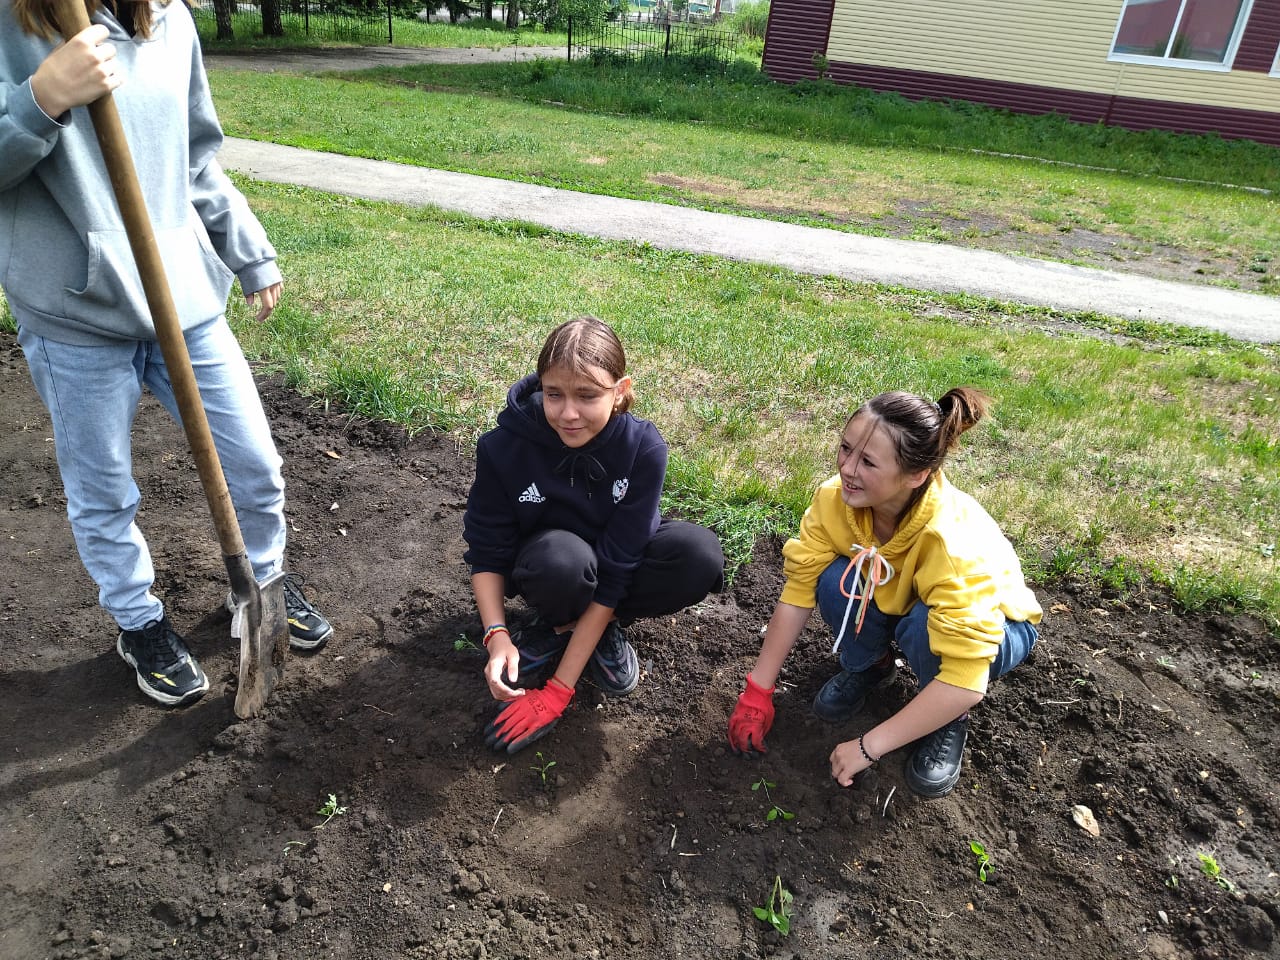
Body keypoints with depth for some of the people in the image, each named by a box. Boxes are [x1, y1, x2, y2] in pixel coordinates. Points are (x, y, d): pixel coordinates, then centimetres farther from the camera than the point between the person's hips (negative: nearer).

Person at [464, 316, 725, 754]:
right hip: (543, 564, -1)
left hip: (617, 557, 1)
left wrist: (559, 690, -27)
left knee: (700, 554, -30)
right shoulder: (504, 446, -25)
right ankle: (560, 624, -3)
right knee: (563, 558, -39)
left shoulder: (644, 448, -27)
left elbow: (615, 569, -27)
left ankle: (603, 626, -5)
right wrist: (496, 635, -29)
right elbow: (486, 552, -11)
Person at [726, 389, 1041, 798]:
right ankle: (868, 667, 5)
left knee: (923, 627, -37)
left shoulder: (953, 540, -40)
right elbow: (798, 590, -19)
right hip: (895, 602, 4)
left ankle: (949, 719, -4)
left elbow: (964, 681, -39)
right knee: (836, 582, -27)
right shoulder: (836, 497, -27)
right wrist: (758, 692, -17)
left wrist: (870, 746, -34)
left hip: (991, 626, -4)